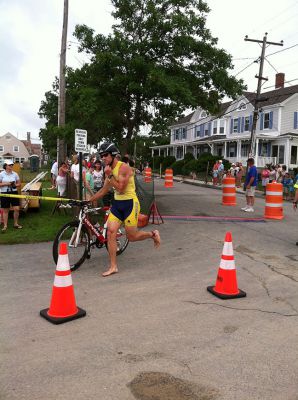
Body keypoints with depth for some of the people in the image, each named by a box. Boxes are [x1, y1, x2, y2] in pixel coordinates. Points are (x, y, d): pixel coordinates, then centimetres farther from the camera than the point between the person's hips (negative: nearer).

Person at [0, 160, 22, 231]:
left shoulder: (15, 174, 4)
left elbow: (19, 184, 8)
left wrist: (15, 185, -12)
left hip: (14, 193, 2)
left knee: (17, 209, -2)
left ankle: (16, 224, 16)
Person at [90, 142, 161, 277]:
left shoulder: (124, 167, -15)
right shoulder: (109, 170, 9)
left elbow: (120, 188, -22)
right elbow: (104, 190, 16)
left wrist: (109, 175, -19)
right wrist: (88, 200, 14)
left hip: (130, 204, -7)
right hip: (117, 204, 7)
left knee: (132, 237, -1)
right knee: (110, 232, -4)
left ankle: (153, 234, 28)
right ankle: (113, 266, 3)